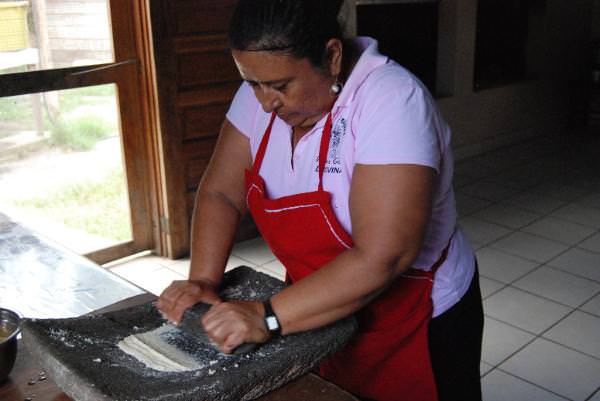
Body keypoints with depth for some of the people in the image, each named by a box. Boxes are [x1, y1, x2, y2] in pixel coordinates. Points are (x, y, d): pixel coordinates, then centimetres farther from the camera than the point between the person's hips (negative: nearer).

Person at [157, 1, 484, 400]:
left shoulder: (393, 101, -29)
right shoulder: (264, 88, -9)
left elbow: (383, 258, -34)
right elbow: (220, 192, -3)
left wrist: (268, 318, -33)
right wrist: (203, 281, -16)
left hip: (415, 324, -5)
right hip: (323, 313, 6)